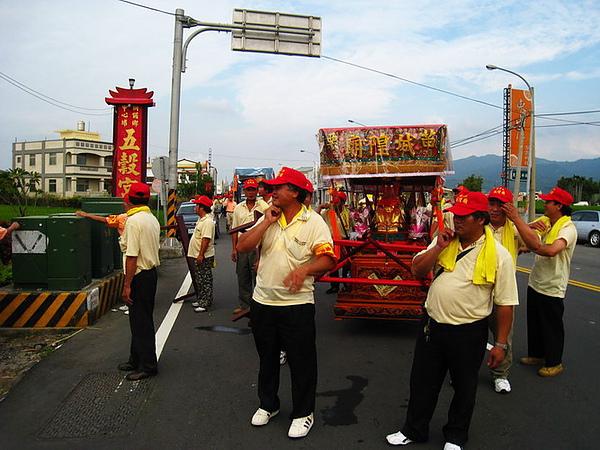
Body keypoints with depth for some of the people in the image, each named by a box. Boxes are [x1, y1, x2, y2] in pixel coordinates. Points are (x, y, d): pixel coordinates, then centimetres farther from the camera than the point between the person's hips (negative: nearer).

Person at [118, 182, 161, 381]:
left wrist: (127, 285, -18)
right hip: (151, 273, 9)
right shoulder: (153, 219, 10)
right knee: (141, 319, 18)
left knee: (140, 321, -1)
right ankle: (136, 360, 31)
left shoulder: (133, 221, -17)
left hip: (139, 275, -9)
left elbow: (132, 256, -21)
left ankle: (148, 366, 7)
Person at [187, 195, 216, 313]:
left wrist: (201, 254, -26)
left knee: (205, 280, -2)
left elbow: (206, 239, -26)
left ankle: (206, 303, 4)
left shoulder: (207, 222, -21)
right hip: (199, 255, 11)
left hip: (205, 256, -11)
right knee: (199, 279, 18)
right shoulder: (201, 220, 14)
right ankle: (201, 300, 29)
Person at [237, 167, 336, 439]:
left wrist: (305, 269, -33)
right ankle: (268, 405, 40)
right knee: (267, 357, 20)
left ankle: (303, 413, 26)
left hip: (297, 303, -4)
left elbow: (327, 259, -15)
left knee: (301, 360, 6)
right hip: (263, 301, 5)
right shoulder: (268, 218, 5)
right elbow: (242, 247, -4)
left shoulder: (314, 223, -8)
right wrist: (266, 222, -11)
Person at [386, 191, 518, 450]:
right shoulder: (444, 241, 1)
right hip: (432, 326, 4)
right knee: (422, 382, 16)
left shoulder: (499, 255, -11)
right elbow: (417, 271, 0)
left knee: (464, 388, 16)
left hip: (468, 333, -3)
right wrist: (439, 248, -13)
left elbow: (505, 304, -8)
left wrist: (500, 344, -8)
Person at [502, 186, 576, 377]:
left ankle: (554, 363, 26)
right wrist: (531, 226, -25)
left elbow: (552, 250, -38)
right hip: (535, 283, 8)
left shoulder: (568, 228, -20)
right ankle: (536, 355, 38)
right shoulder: (544, 221, 5)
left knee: (551, 327, 8)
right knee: (533, 323, 20)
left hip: (552, 288, -7)